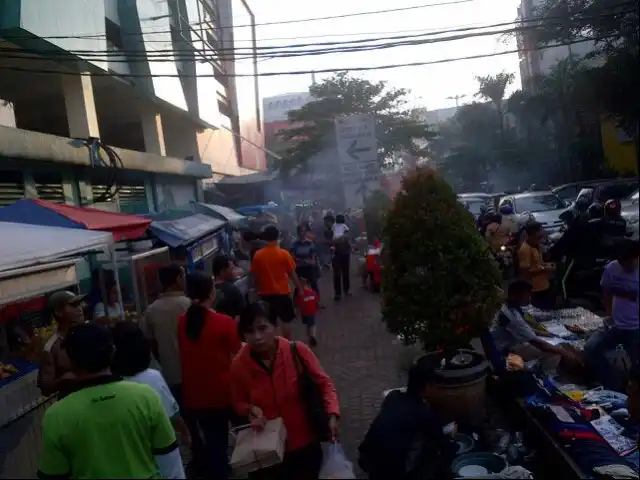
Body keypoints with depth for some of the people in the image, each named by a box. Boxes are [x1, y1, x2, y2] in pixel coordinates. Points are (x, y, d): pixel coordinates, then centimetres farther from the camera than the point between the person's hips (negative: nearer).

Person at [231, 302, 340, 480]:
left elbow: (324, 383, -7)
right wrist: (250, 410, -17)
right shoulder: (239, 365, -15)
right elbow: (239, 403, 4)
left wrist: (332, 415, -21)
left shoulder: (297, 351, -20)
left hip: (305, 444, 0)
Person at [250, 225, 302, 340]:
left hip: (265, 293, 3)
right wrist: (299, 288, 4)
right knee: (286, 320, 11)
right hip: (282, 292, -2)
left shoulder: (258, 255, -5)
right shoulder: (284, 254, -12)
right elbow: (292, 274, -7)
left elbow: (254, 275, 1)